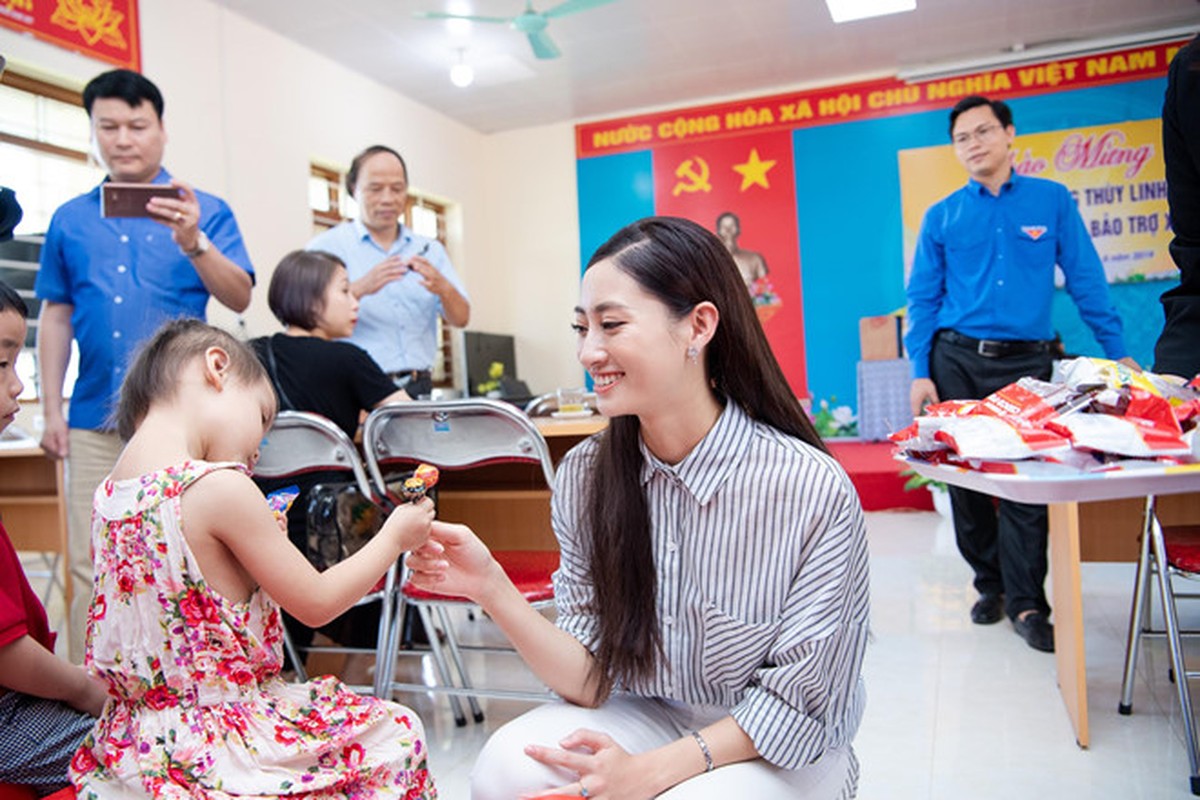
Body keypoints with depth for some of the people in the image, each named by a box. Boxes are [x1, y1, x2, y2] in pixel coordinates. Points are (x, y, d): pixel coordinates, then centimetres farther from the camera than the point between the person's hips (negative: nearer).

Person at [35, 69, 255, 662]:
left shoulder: (203, 211, 4)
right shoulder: (70, 220, 13)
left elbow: (239, 298, -8)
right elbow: (55, 317, 14)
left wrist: (193, 242, -25)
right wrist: (51, 410, 8)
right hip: (95, 418, 3)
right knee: (92, 571, 5)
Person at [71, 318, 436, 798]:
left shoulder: (112, 490, 0)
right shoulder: (221, 489, -23)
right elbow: (316, 603, -14)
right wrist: (395, 537, -2)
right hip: (215, 747, -8)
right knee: (399, 732, 7)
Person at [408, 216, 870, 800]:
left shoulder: (814, 492, -24)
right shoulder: (582, 476, -10)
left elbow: (797, 705, -13)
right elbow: (595, 680, -9)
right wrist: (493, 591, -24)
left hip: (778, 752, -2)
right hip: (643, 719, 3)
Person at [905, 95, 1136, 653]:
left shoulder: (1052, 200, 6)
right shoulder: (941, 217, 7)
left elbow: (1085, 281, 5)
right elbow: (923, 301, 6)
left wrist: (1118, 352, 1)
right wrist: (920, 373, -2)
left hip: (1027, 361, -1)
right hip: (957, 361, 1)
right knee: (965, 477, 6)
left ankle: (1025, 603, 6)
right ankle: (991, 584, 22)